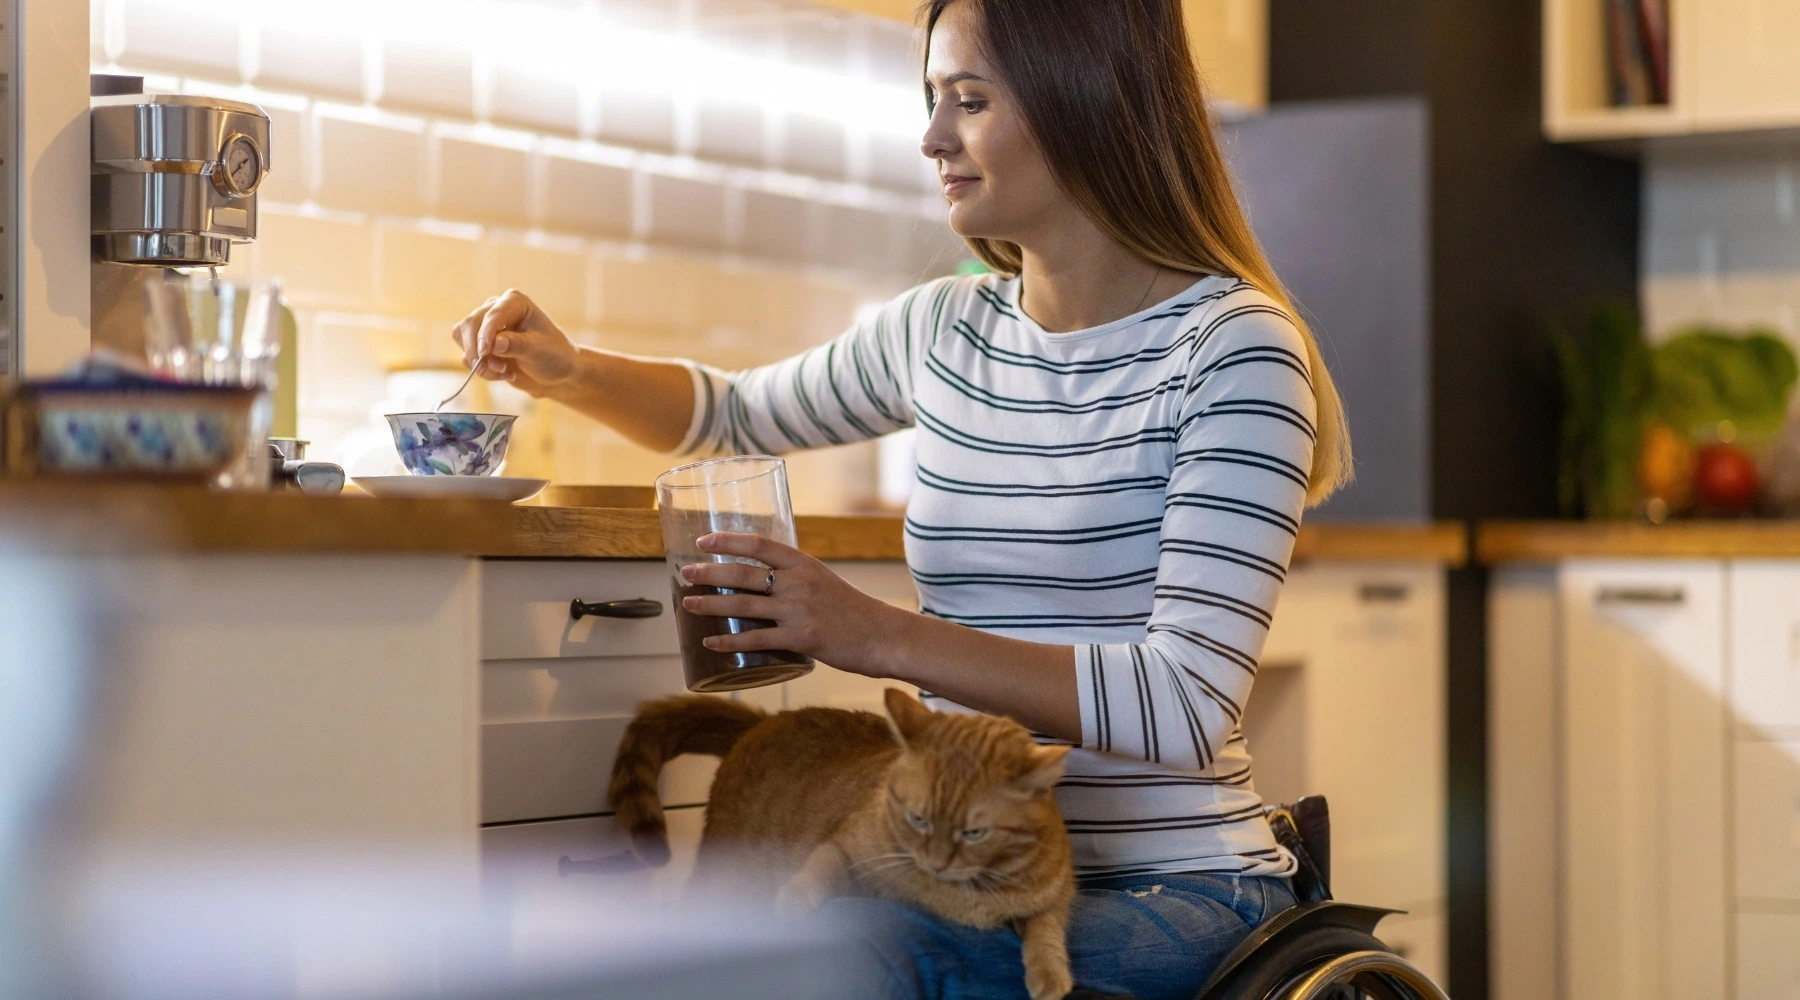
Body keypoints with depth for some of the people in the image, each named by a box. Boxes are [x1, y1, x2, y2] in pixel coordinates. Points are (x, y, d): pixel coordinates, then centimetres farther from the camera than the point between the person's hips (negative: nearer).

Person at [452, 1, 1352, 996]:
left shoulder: (1232, 347, -9)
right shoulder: (944, 332, 11)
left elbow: (1188, 705, -20)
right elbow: (736, 414, 32)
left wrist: (886, 637, -26)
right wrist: (572, 373, 12)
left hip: (1178, 891, -5)